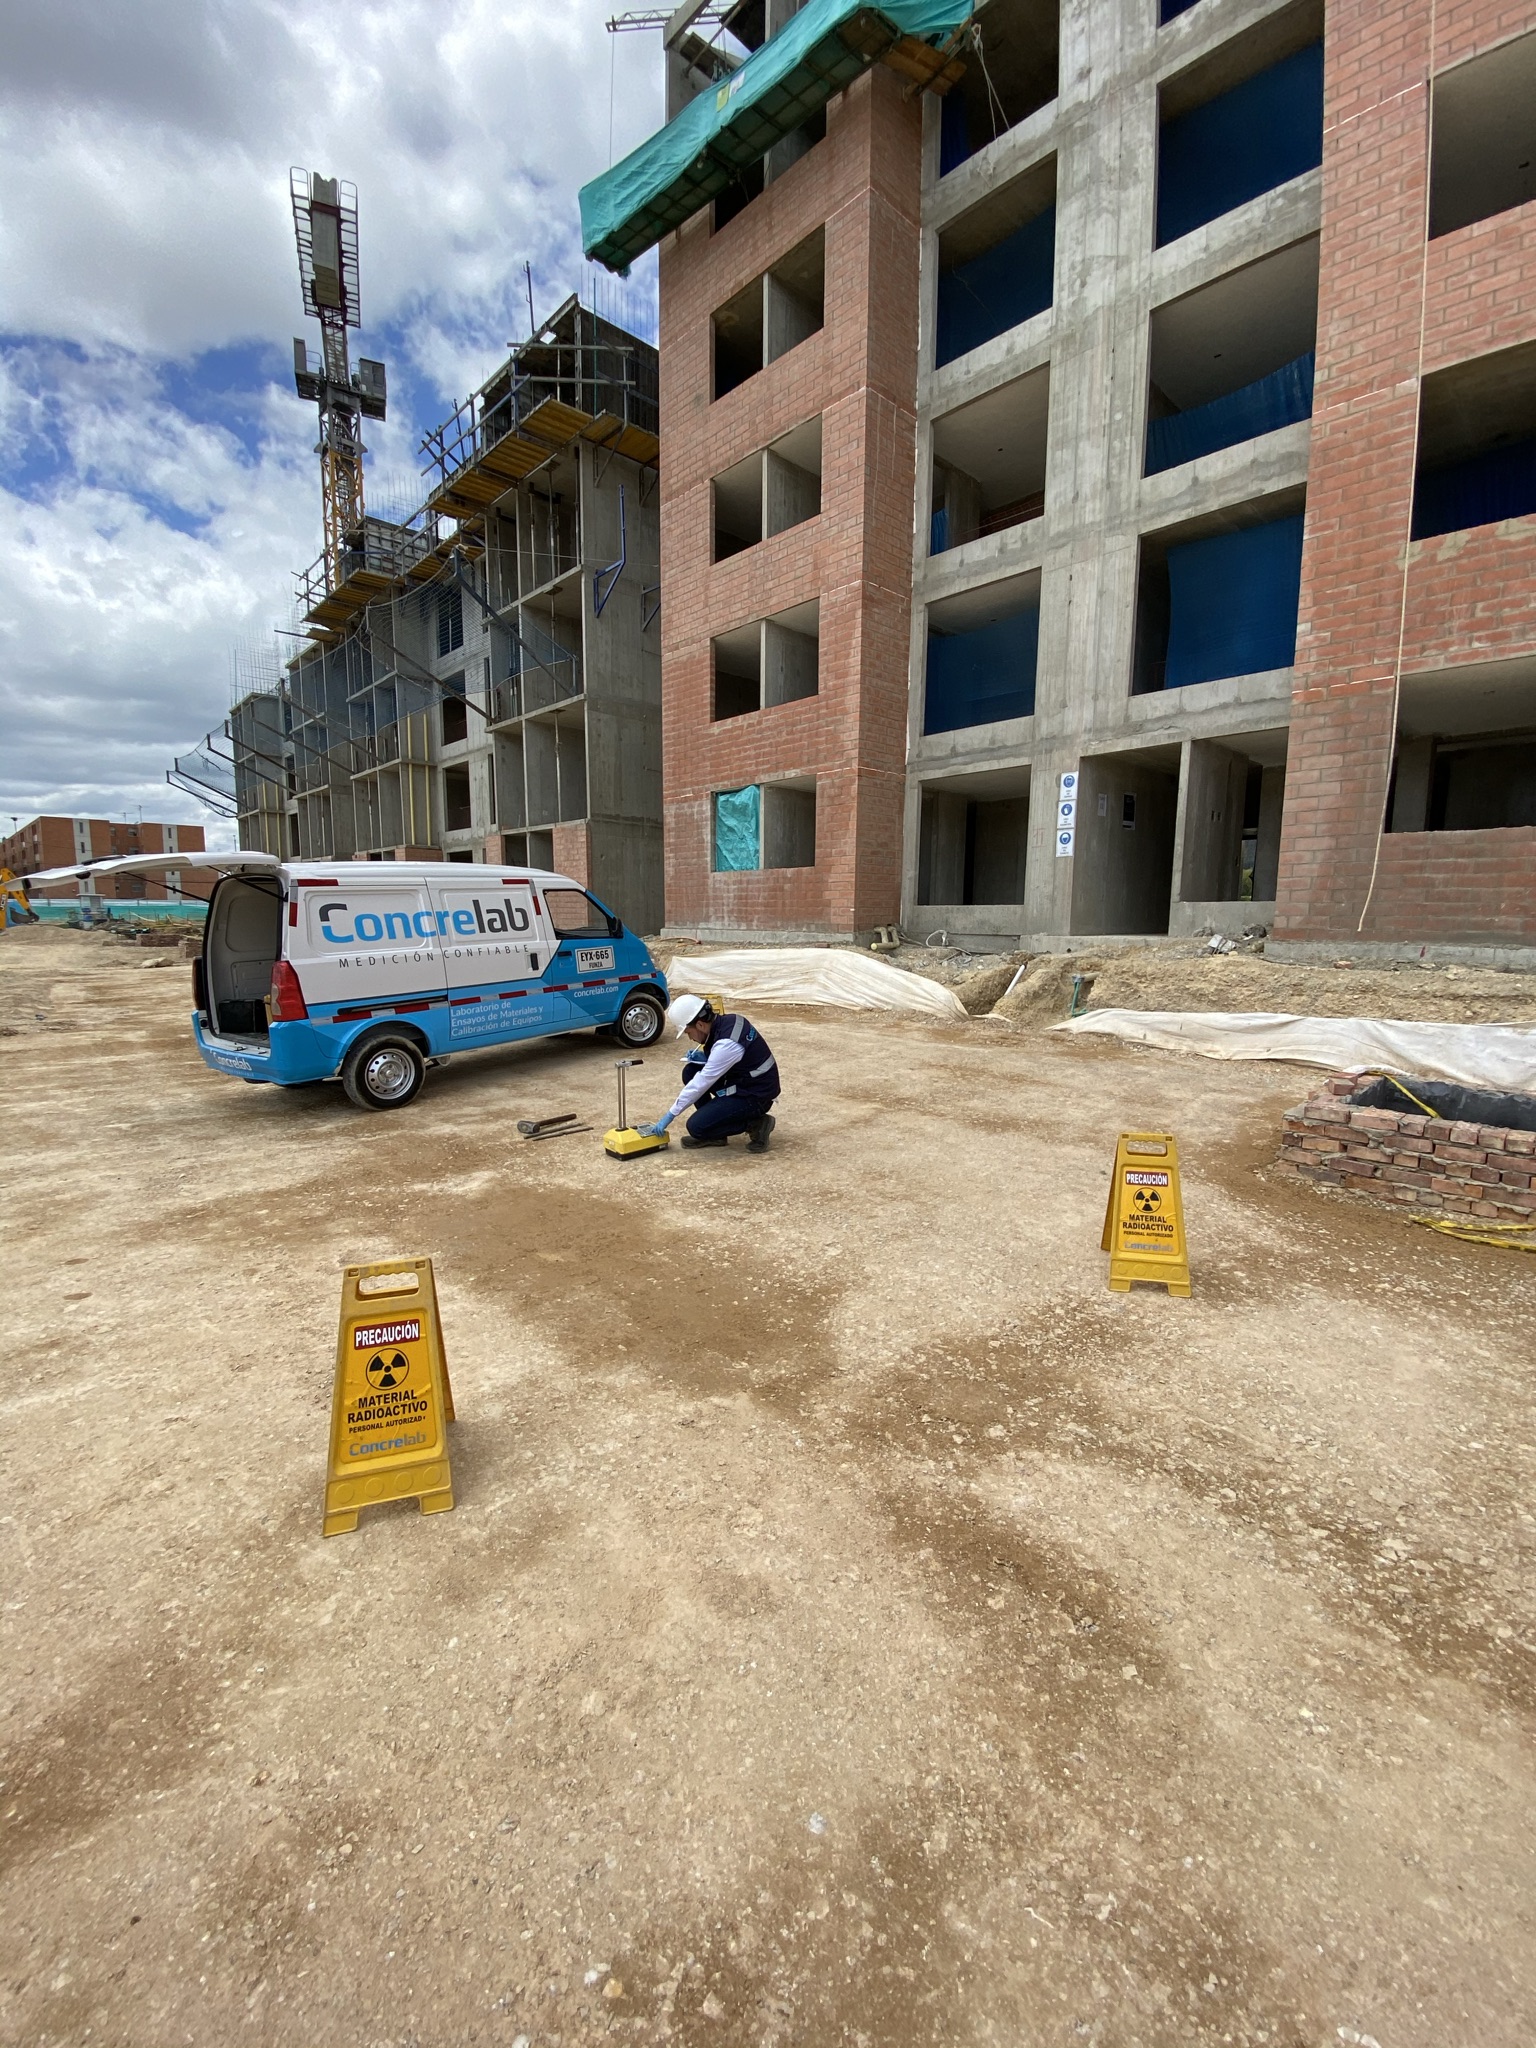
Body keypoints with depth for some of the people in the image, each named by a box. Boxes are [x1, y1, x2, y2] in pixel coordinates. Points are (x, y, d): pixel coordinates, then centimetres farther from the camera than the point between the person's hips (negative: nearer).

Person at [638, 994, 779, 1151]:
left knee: (697, 1126, -14)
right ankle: (713, 1134, 10)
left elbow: (702, 1083, -22)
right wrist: (705, 1057, -2)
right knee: (691, 1072, 4)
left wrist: (671, 1115, -12)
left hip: (756, 1096, -9)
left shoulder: (727, 1043, -28)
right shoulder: (726, 1022, -1)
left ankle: (755, 1123, -2)